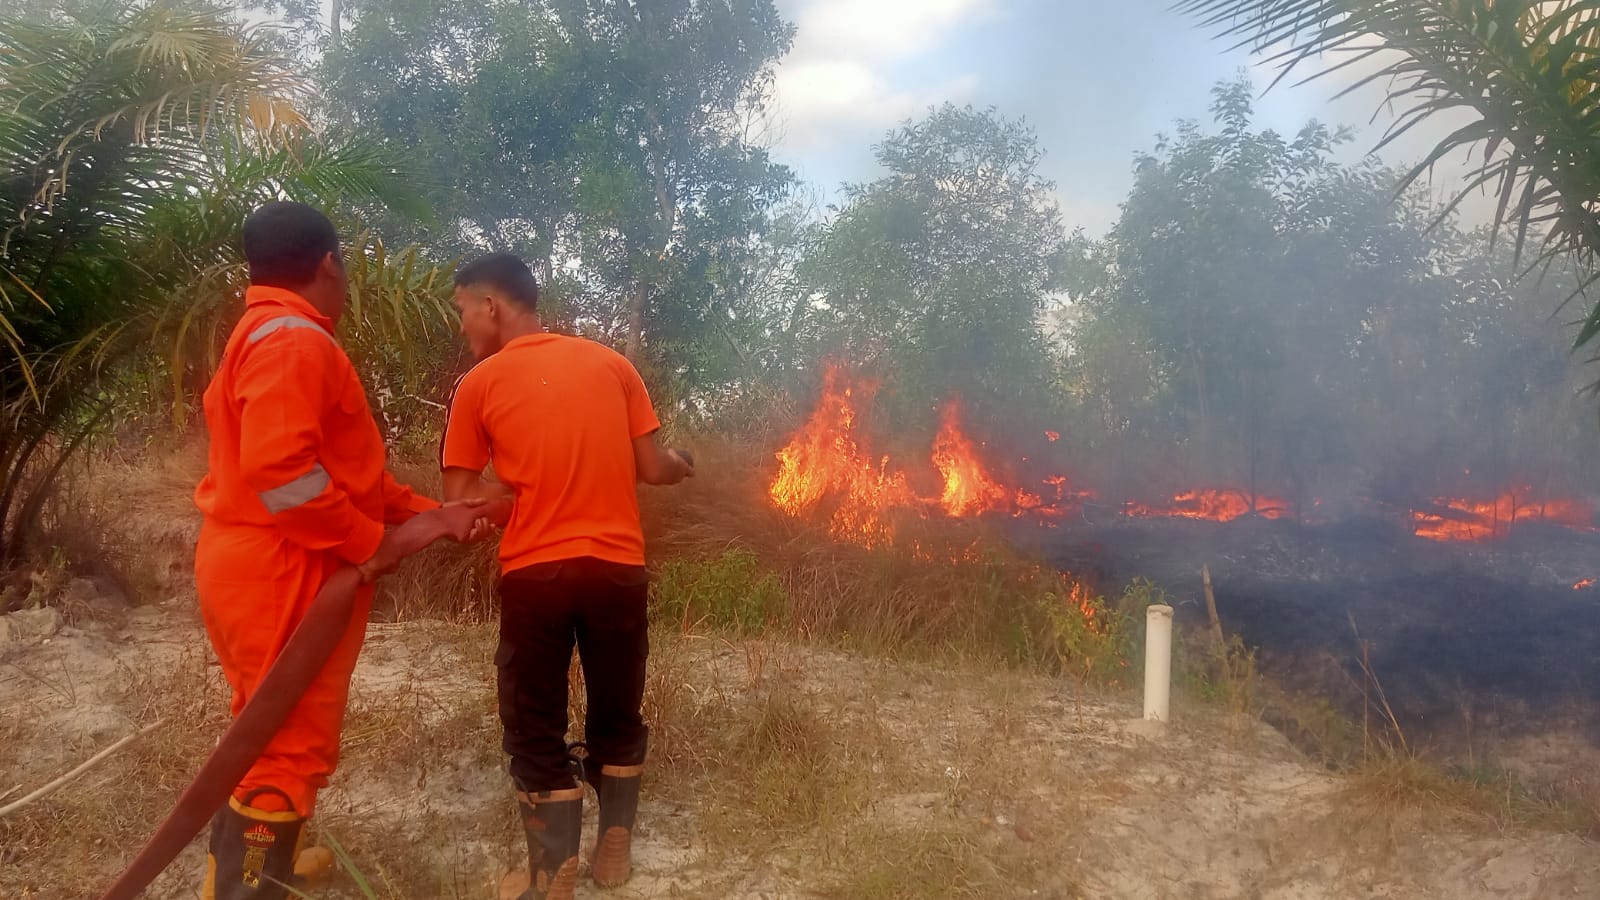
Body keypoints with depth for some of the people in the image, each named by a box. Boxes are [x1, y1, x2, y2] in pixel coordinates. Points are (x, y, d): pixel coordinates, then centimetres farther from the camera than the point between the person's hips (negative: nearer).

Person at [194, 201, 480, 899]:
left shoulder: (266, 338, 19)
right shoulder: (294, 341, -17)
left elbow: (347, 470, 17)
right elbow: (282, 469, -29)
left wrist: (428, 514, 10)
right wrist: (368, 542, -19)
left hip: (267, 572, 11)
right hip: (283, 578, -11)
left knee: (268, 737, 25)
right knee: (291, 746, -5)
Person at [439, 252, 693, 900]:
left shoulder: (479, 385, -1)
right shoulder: (612, 363, 4)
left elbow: (460, 497, 0)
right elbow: (651, 469, 3)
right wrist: (682, 465, 24)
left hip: (534, 573, -2)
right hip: (618, 567, 3)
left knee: (536, 730, 12)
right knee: (617, 717, 19)